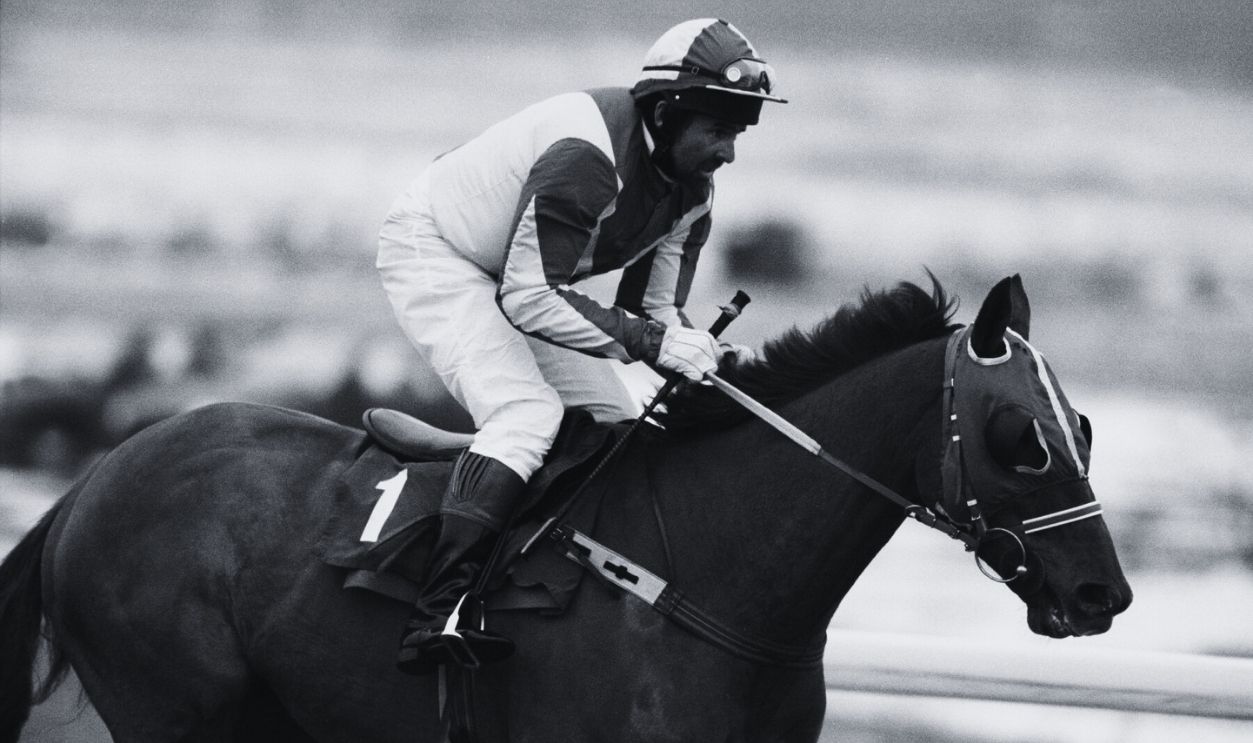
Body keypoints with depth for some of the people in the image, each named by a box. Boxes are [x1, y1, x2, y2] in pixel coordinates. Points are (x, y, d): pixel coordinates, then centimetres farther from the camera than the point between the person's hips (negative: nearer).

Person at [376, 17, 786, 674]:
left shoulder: (691, 194, -3)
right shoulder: (585, 156, -33)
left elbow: (655, 309, 4)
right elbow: (529, 296, -33)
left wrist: (694, 355, -17)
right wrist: (649, 339, -37)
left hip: (521, 278, 10)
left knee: (614, 424, 5)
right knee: (527, 412, -28)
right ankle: (438, 618, -38)